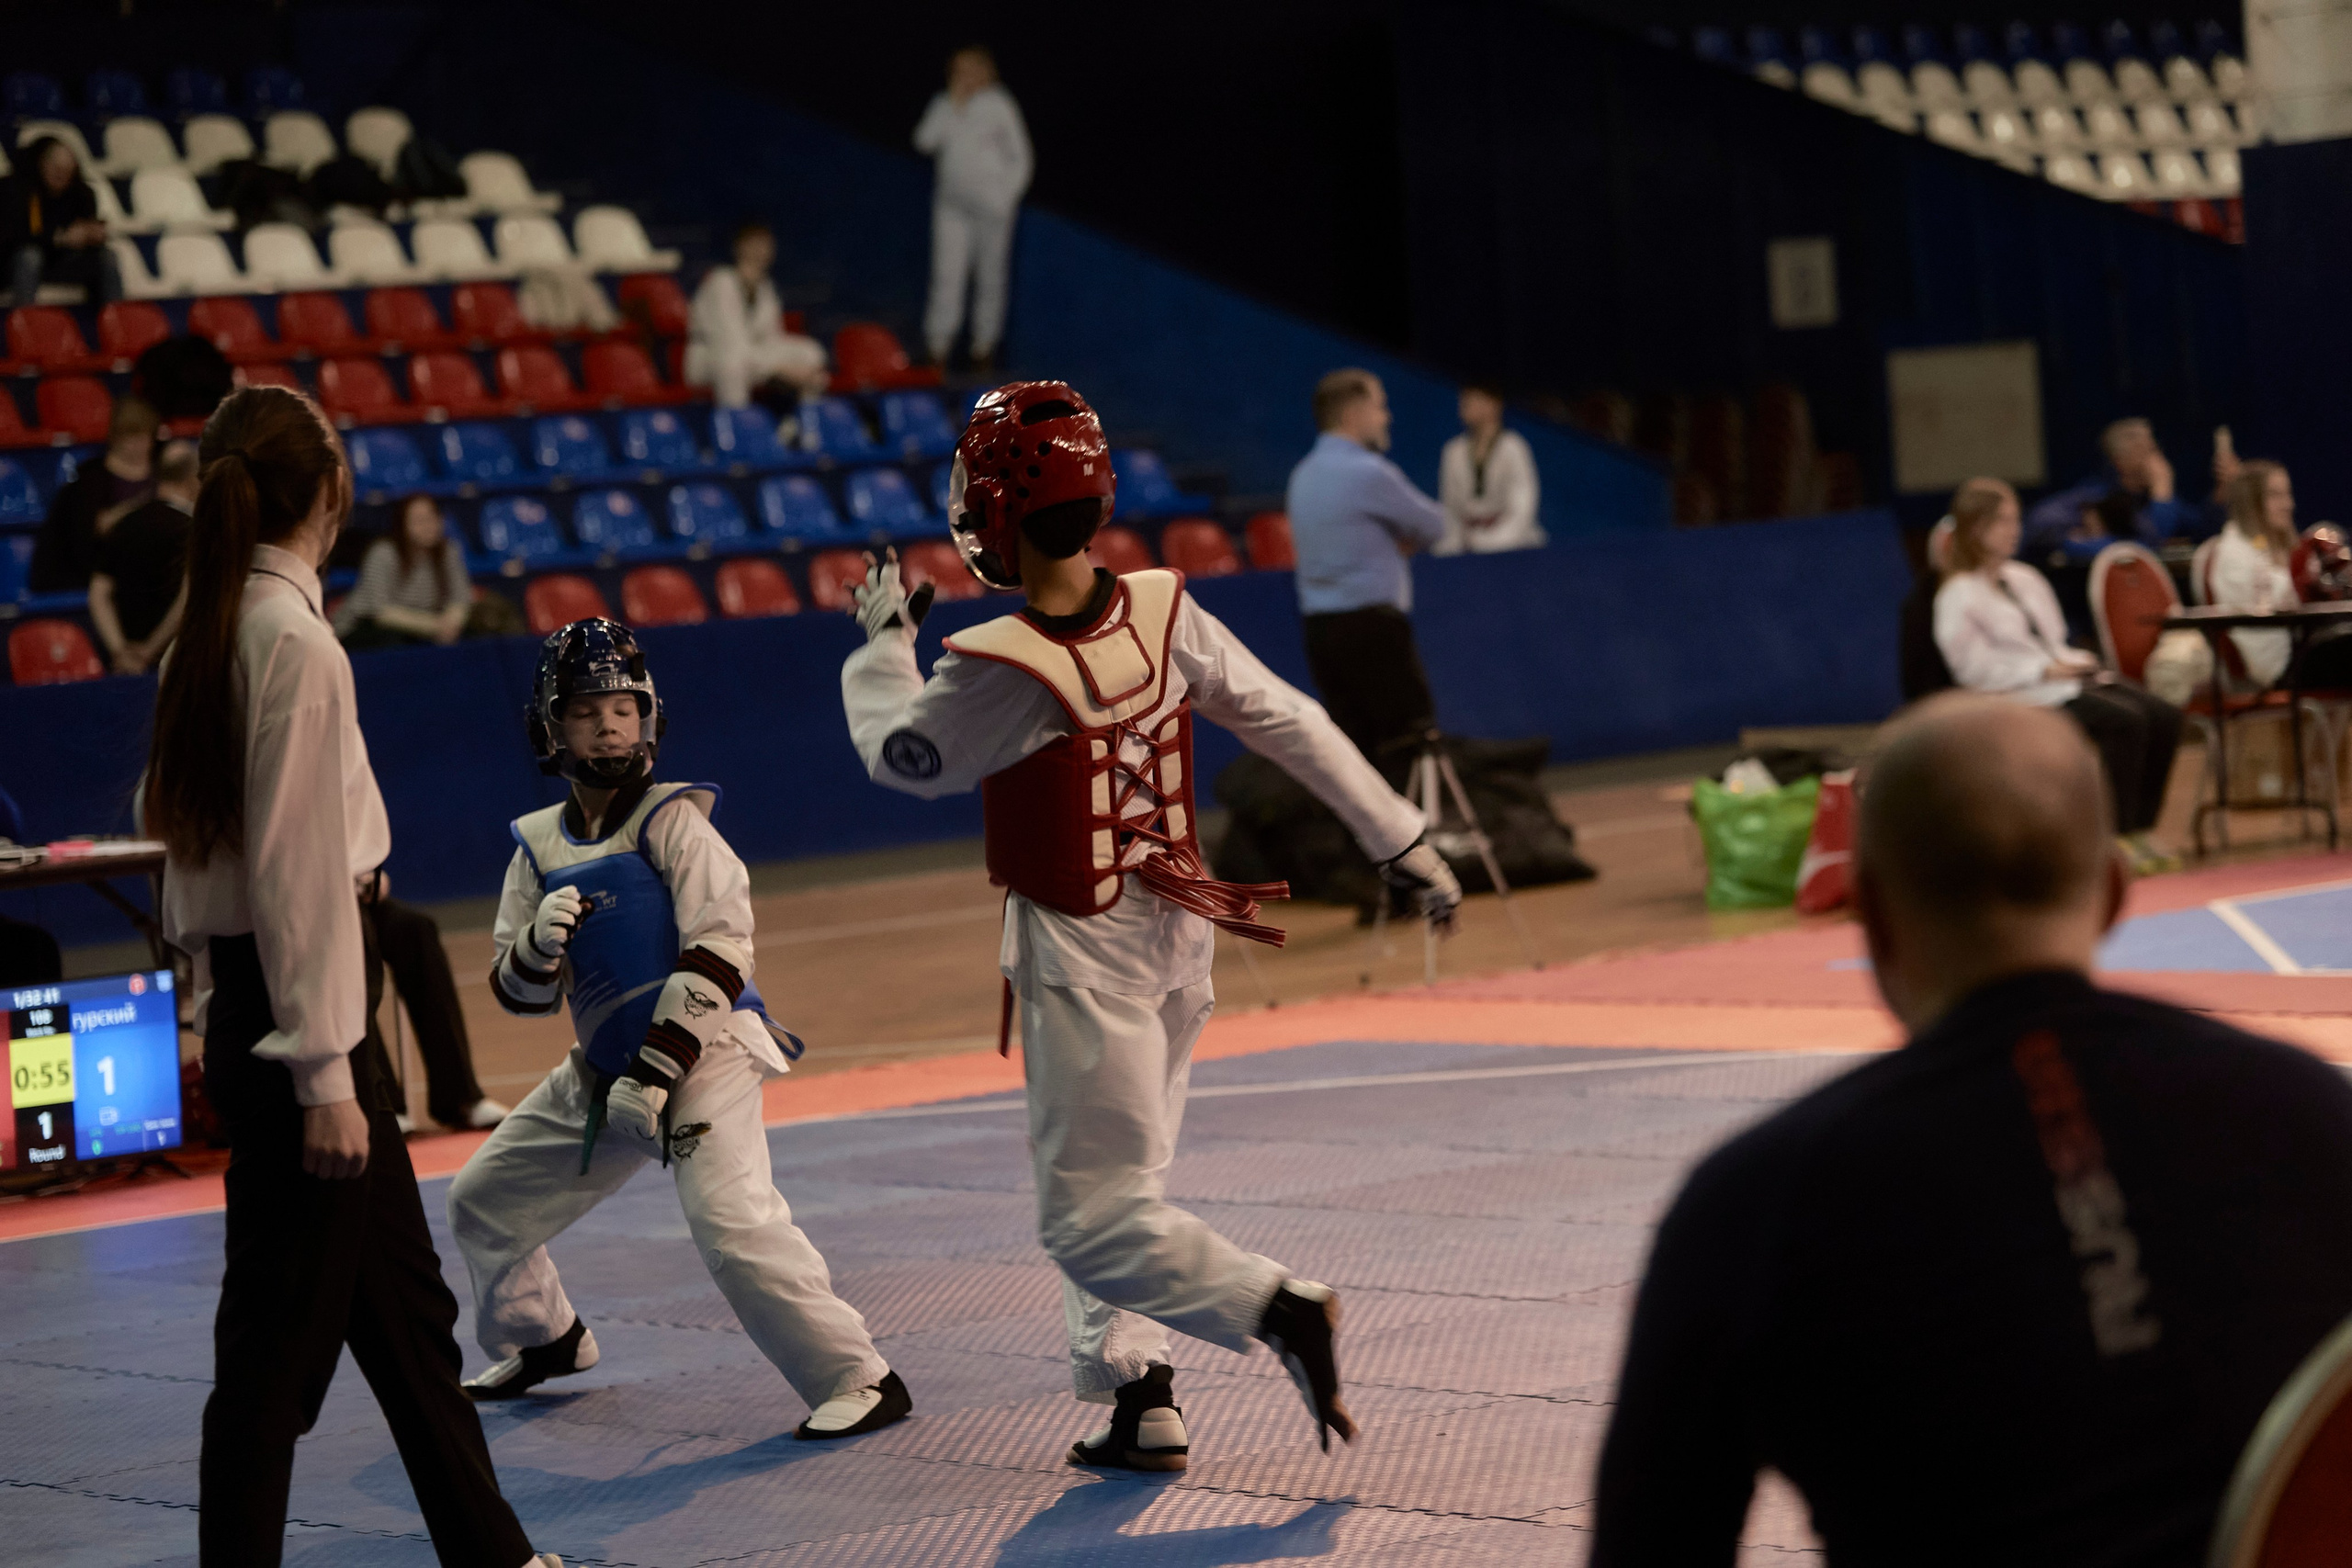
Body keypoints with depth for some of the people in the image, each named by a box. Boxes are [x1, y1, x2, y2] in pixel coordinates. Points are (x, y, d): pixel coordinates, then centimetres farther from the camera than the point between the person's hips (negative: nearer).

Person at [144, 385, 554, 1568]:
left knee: (402, 1298, 20)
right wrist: (323, 1074, -18)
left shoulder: (220, 629, 8)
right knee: (282, 1334, -1)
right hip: (298, 1007, -10)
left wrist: (222, 1018, 20)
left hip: (246, 994, 10)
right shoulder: (295, 641, -18)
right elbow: (297, 871, -20)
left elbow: (196, 845, 14)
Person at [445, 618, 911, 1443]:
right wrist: (538, 945, -15)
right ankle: (542, 1340, 41)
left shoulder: (672, 820, -11)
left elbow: (718, 956, -19)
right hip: (601, 1069, 8)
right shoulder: (540, 845, 7)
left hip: (702, 1054, -8)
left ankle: (859, 1381, -19)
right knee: (481, 1200, 17)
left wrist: (657, 1072, -23)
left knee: (733, 1226, -26)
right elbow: (517, 993, 9)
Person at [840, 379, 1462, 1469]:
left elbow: (900, 757, -4)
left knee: (1094, 1222, -1)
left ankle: (1277, 1307, -20)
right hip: (1176, 928, 7)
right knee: (1116, 1175, 22)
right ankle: (1138, 1395, 20)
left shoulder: (1000, 671, -24)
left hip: (1081, 959, -7)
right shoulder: (1166, 615, -7)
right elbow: (1292, 726, 0)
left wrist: (883, 638, 13)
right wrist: (1401, 843, 8)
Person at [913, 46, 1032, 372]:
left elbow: (1020, 159, 2)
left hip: (991, 206, -2)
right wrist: (952, 105, -11)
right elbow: (925, 140, -9)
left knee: (990, 277, 4)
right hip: (952, 204, 2)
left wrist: (1005, 197, -6)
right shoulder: (945, 104, 6)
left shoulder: (999, 106, -2)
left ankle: (984, 346, 15)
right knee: (947, 274, -6)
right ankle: (938, 348, -6)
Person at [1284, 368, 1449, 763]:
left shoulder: (1304, 475, 13)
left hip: (1319, 629, 8)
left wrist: (1396, 540, 11)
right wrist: (1409, 536, 18)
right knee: (1414, 744, -5)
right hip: (1372, 627, -8)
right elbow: (1432, 526, -1)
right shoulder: (1368, 472, -12)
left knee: (1356, 746, 9)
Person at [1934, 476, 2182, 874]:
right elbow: (1976, 669, -12)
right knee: (2124, 721, -28)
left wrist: (2076, 661, 1)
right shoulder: (1958, 596, -5)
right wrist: (2045, 671, -16)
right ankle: (2118, 837, -19)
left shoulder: (2026, 579, 21)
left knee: (2164, 717, -12)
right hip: (2016, 694, -8)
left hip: (2061, 676, 8)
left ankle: (2139, 829, -8)